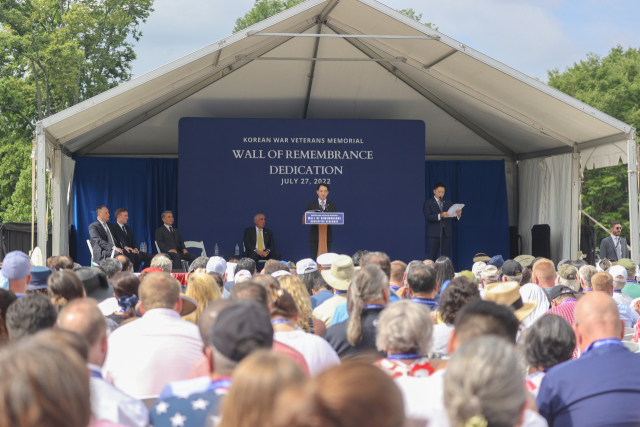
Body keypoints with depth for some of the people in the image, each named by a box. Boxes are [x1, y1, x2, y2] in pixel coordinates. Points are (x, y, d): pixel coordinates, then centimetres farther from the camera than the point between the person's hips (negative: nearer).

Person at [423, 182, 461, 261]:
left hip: (446, 234, 4)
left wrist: (458, 214, -15)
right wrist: (440, 215, -25)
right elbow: (428, 216, -11)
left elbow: (455, 218, 9)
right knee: (431, 258, -6)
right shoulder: (428, 203, 5)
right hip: (434, 234, -3)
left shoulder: (448, 203, 16)